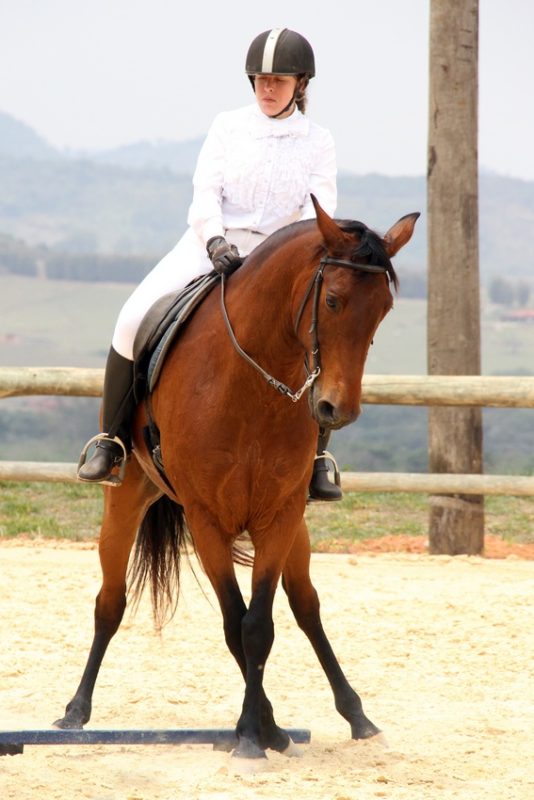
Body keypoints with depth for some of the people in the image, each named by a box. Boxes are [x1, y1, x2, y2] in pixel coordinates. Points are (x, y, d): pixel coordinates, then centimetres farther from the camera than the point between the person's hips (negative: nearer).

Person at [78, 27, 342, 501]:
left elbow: (320, 210, -6)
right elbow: (205, 193, -2)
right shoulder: (227, 126, 7)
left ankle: (317, 460, -12)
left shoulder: (318, 142, 6)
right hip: (208, 245, 0)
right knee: (134, 319, -23)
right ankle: (112, 441, -13)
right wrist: (215, 242, -22)